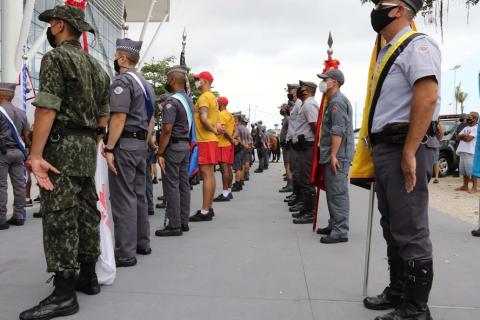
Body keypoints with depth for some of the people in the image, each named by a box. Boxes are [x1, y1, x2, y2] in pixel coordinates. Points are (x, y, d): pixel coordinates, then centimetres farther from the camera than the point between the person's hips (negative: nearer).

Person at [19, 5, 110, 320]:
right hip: (88, 148, 8)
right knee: (86, 213, 12)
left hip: (62, 147, -8)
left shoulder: (55, 58, -7)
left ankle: (65, 293, -4)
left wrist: (36, 155, -21)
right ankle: (88, 277, 22)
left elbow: (47, 108, -18)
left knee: (60, 219, -7)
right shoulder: (96, 65, 18)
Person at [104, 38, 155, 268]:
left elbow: (119, 118, -19)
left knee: (123, 197, -6)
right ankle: (142, 243, 23)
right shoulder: (146, 84, 19)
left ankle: (125, 253, -2)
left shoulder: (122, 81, -10)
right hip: (141, 144, 9)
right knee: (139, 194, 14)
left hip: (124, 144, -9)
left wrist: (109, 148, -18)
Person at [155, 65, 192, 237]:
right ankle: (184, 222, 18)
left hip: (173, 146, -9)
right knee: (183, 184, 11)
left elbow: (167, 129, -20)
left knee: (171, 185, -4)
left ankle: (174, 225, 0)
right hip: (186, 145, 9)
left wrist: (160, 153, -17)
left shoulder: (172, 101, -15)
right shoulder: (189, 100, 14)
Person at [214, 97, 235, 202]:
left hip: (223, 145, -9)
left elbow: (223, 129, -21)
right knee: (228, 168, 11)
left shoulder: (222, 114, -11)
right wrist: (232, 139, 7)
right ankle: (229, 191, 17)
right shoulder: (230, 115, 18)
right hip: (229, 144, 10)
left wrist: (231, 140, -12)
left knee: (224, 168, -11)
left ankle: (225, 194, -13)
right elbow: (234, 130, 19)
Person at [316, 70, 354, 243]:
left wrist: (333, 155, -23)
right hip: (334, 155, 11)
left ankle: (340, 231, -5)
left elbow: (338, 131, -20)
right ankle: (334, 226, 24)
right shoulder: (334, 100, 22)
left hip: (338, 155, -11)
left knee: (338, 193, -9)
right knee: (333, 192, 15)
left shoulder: (337, 101, -12)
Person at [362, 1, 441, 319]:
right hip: (385, 148, 10)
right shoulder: (388, 53, 21)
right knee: (393, 228, 16)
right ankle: (398, 292, 30)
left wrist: (409, 153, -25)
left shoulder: (417, 45, -8)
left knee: (410, 231, -3)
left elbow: (426, 98, -21)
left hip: (405, 148, -10)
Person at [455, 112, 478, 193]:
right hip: (462, 152, 8)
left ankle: (474, 187, -3)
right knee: (464, 171, 11)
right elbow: (458, 137, 13)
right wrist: (464, 135, -6)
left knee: (472, 171, -6)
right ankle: (465, 186, 18)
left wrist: (462, 136, 2)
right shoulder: (466, 128, 22)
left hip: (471, 152, -8)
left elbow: (468, 138, -16)